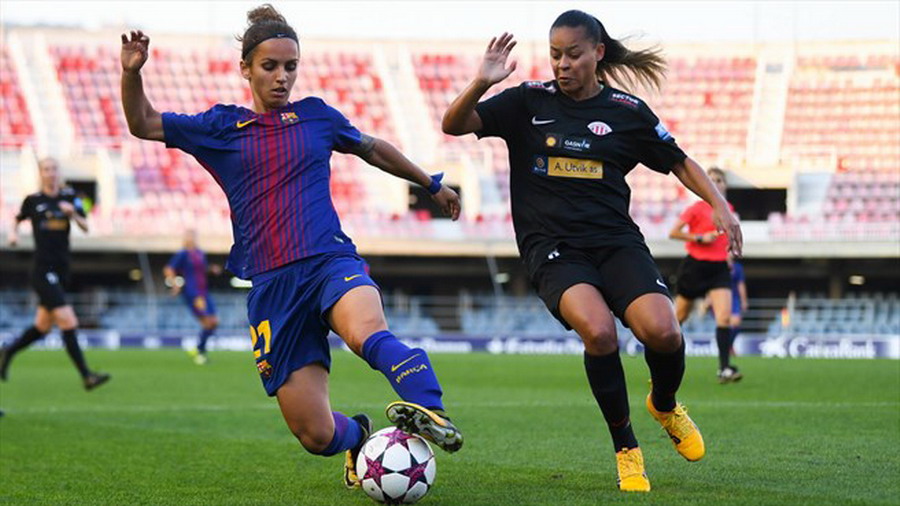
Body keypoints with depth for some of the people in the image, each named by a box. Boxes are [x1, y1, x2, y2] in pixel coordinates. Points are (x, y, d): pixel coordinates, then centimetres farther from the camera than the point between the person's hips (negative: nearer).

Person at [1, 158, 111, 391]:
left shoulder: (69, 197, 7)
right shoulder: (32, 201, 0)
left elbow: (85, 227, 3)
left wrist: (73, 213, -15)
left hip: (61, 271, 5)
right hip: (43, 271, -5)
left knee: (42, 326, 15)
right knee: (68, 323, -15)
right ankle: (86, 376, -13)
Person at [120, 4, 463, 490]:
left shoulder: (316, 116, 12)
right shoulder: (221, 127, 11)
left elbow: (372, 148, 29)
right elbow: (143, 125, 12)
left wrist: (432, 184, 38)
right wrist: (131, 73, -6)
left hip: (331, 262, -1)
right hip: (271, 287, 1)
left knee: (367, 333, -40)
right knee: (317, 436, -4)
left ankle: (430, 412, -56)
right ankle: (360, 436, 30)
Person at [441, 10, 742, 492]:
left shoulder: (628, 111, 6)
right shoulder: (529, 102, 5)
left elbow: (679, 162, 17)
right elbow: (454, 125, -1)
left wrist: (719, 207, 3)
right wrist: (481, 83, -19)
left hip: (616, 240, 1)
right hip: (552, 248, -1)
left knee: (662, 331, -23)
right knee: (598, 331, -31)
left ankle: (665, 405, 15)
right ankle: (625, 447, -8)